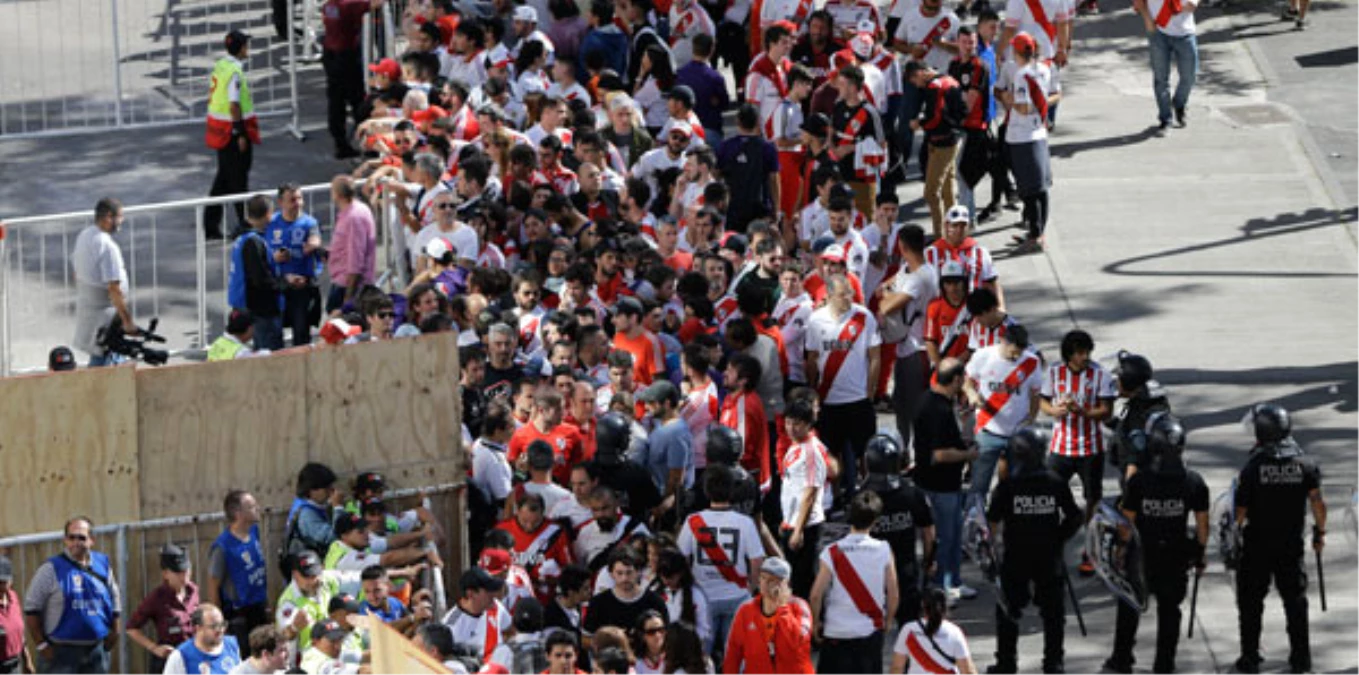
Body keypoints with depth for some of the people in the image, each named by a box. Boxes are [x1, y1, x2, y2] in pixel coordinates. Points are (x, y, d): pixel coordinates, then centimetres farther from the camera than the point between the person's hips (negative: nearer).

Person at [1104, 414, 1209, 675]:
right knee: (1169, 609, 17)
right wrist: (1200, 552, 10)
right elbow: (1201, 523, -6)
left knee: (1129, 607, 20)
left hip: (1141, 555, -1)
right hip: (1176, 558, 1)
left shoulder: (1139, 482, -19)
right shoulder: (1194, 482, -14)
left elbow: (1127, 520, -11)